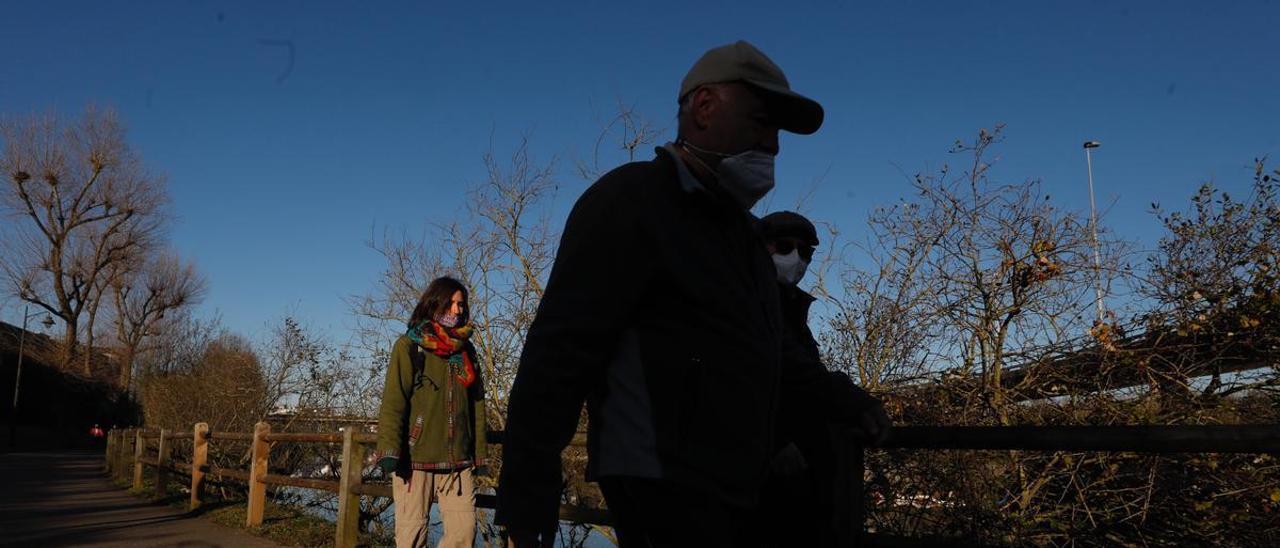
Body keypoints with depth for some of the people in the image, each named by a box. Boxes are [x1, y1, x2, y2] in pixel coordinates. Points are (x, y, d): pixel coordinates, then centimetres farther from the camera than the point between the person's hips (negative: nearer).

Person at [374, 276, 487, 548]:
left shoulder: (466, 350, 15)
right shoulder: (409, 346, 1)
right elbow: (393, 400, -7)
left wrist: (479, 453, 12)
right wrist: (389, 449, -17)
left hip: (457, 458, 4)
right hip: (415, 455, -4)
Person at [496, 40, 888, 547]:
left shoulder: (737, 226, 19)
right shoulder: (633, 200, -9)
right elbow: (558, 355, -18)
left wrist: (843, 409, 24)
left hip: (733, 487, 9)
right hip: (663, 485, -9)